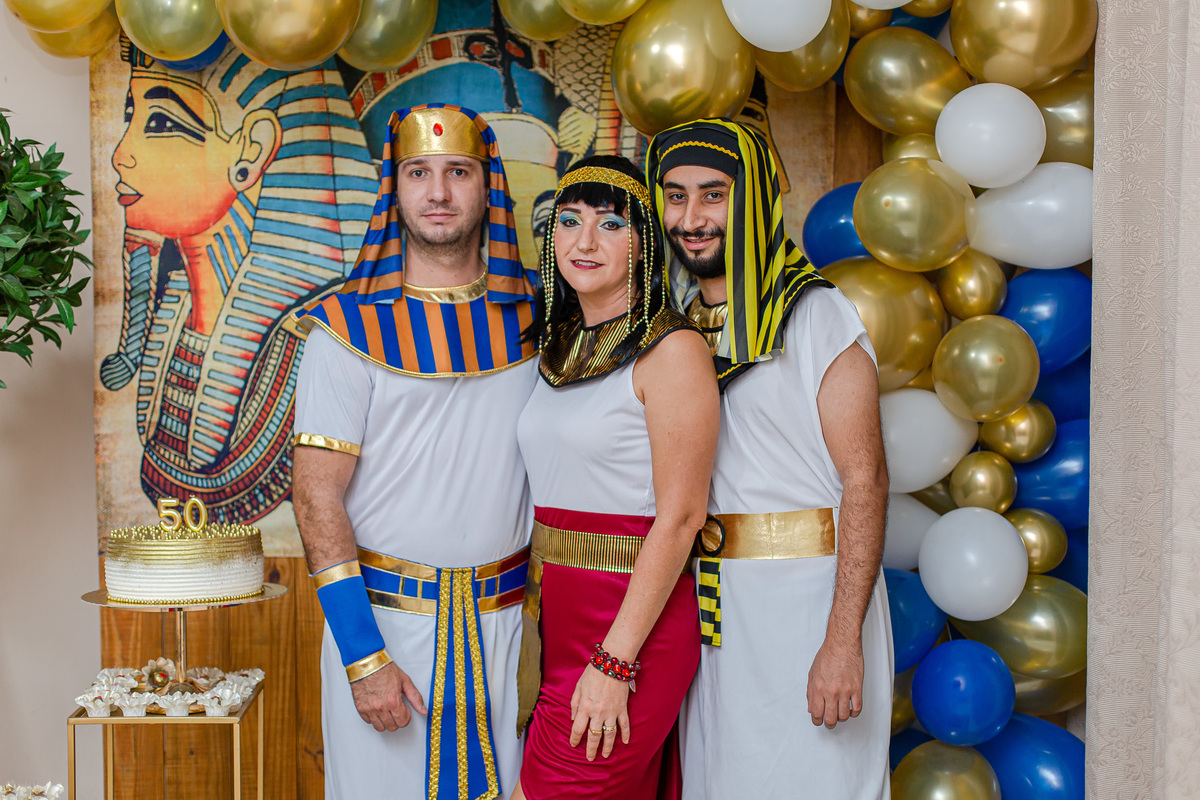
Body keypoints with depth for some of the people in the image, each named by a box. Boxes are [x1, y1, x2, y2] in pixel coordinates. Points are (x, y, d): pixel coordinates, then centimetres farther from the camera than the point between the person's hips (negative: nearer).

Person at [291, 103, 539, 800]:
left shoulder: (529, 316, 4)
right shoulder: (352, 329, -7)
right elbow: (319, 498, -10)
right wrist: (363, 657, -14)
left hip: (505, 622, 3)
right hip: (383, 616, -3)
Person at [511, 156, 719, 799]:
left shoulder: (671, 349, -12)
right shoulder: (560, 347, 11)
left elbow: (679, 516, -16)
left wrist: (615, 662, -18)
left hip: (634, 620, -7)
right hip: (551, 615, 7)